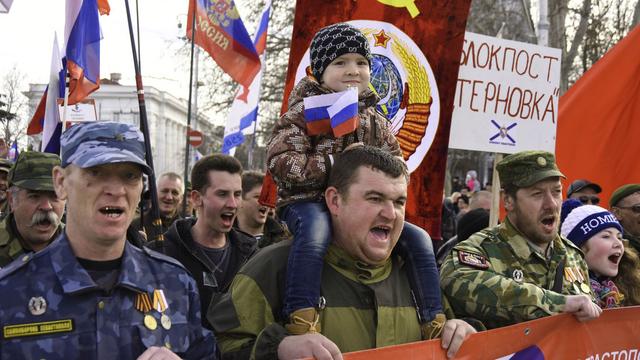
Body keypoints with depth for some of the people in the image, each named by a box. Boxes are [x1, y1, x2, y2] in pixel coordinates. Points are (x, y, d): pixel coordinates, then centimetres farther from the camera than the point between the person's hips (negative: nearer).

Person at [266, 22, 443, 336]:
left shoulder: (376, 122, 15)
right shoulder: (303, 113, -3)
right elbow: (280, 164, -15)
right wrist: (339, 161, -21)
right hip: (308, 202, -6)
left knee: (417, 238, -5)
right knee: (315, 231, -40)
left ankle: (433, 322, 3)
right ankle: (301, 322, -42)